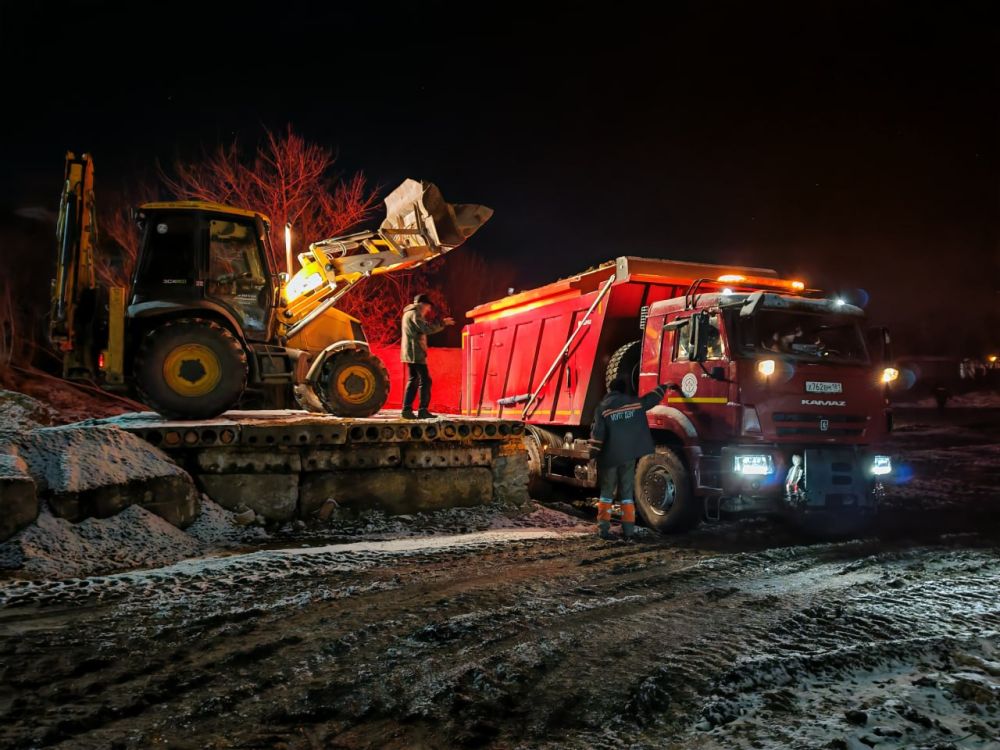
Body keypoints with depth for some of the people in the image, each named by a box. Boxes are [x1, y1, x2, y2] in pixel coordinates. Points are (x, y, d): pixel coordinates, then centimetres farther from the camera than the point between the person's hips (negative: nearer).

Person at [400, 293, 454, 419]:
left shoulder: (409, 313, 21)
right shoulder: (414, 314, -11)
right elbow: (426, 328, -20)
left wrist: (440, 324, 18)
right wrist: (442, 323, -12)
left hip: (410, 354, 10)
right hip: (416, 353, -10)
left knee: (413, 381, 11)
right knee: (425, 381, -8)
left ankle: (407, 410, 8)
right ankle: (422, 411, -11)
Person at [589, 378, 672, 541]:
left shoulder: (603, 408, -5)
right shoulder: (635, 403, 3)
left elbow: (597, 434, -10)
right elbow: (652, 398, 20)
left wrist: (593, 454, -3)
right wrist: (664, 386, 37)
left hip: (609, 457, -2)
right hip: (629, 456, 2)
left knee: (607, 492, 9)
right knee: (627, 492, 8)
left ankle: (603, 528, 6)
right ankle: (628, 531, 4)